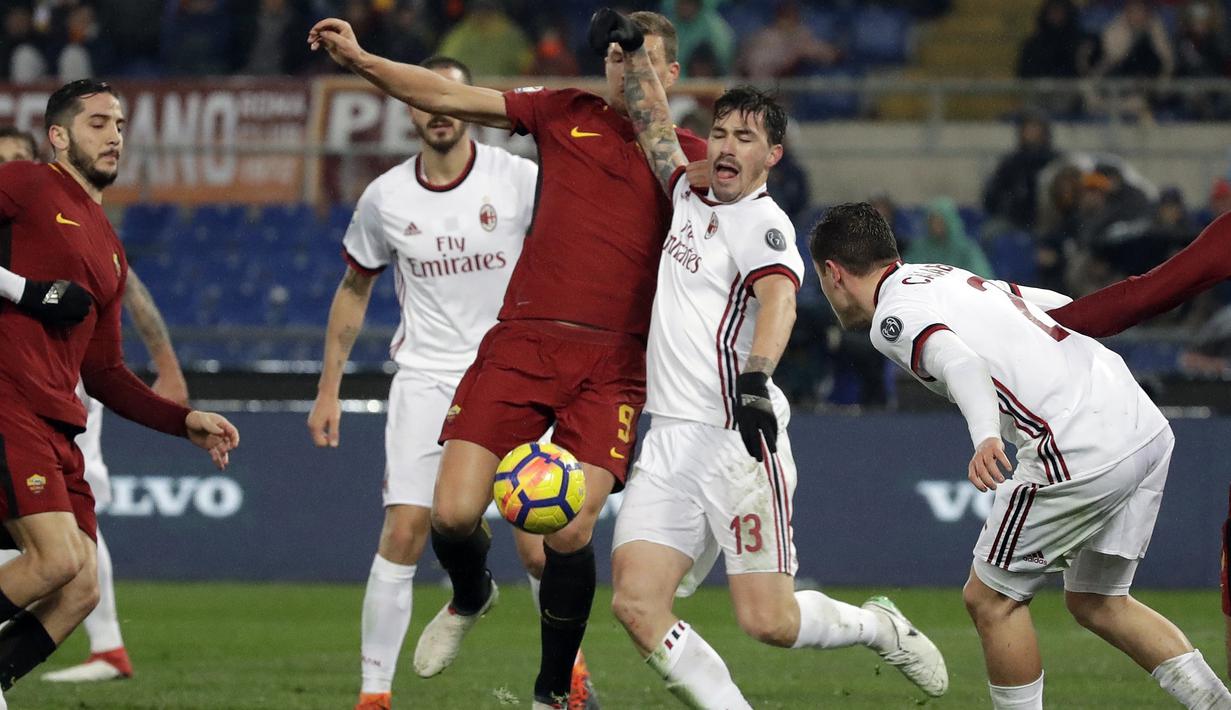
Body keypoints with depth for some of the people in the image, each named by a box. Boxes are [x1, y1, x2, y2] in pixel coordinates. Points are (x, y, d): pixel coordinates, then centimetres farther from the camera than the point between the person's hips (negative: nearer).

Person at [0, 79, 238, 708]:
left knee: (80, 591, -2)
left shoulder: (109, 253, 25)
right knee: (58, 557, -20)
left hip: (57, 429, 8)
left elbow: (104, 375, 28)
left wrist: (186, 420, 19)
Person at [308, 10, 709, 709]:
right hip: (522, 341, 1)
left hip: (613, 362, -1)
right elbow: (447, 97, 9)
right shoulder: (565, 115, 11)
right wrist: (359, 60, 1)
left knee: (571, 531, -13)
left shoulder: (690, 158, 9)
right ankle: (471, 597, 29)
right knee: (453, 513, -8)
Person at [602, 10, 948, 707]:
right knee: (637, 604, -11)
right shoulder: (692, 198, 16)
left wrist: (756, 377, -43)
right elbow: (656, 128, 34)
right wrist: (634, 51, 33)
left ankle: (878, 626, 21)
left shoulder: (761, 221, -7)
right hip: (670, 441, 7)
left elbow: (779, 298, -26)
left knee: (770, 622, -10)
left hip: (738, 440, -7)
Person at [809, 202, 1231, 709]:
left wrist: (985, 435, -40)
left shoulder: (893, 316, -4)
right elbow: (1058, 305, 30)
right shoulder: (949, 276, 23)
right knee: (1096, 602, 21)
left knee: (990, 599, 5)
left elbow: (959, 361, -24)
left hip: (1080, 449, -9)